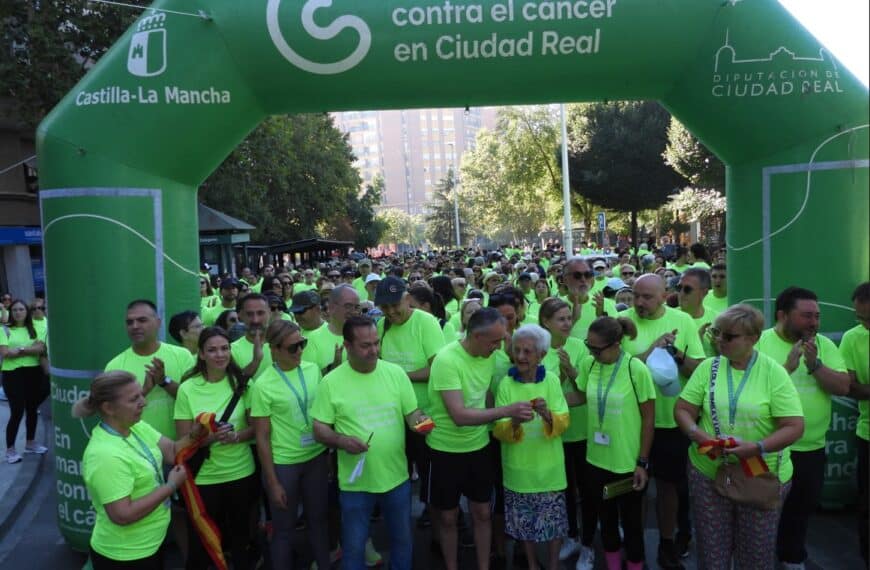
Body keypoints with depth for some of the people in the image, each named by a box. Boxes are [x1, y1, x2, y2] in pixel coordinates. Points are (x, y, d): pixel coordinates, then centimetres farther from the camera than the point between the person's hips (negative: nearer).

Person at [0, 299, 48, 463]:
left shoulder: (34, 330, 8)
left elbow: (41, 349, -6)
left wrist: (20, 349, -16)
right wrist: (31, 348, -11)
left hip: (33, 372, 4)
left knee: (32, 409, 13)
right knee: (17, 411, -6)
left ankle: (30, 443, 29)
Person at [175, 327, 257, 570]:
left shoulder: (242, 382, -5)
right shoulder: (188, 389, -10)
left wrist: (236, 436, -19)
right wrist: (209, 437, -24)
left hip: (241, 472, 2)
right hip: (204, 476, -2)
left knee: (240, 533, 18)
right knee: (201, 539, 10)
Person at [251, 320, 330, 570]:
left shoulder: (312, 369, -3)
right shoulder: (263, 386, -15)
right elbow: (262, 438, -11)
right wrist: (273, 482, -10)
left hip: (317, 457, 4)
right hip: (283, 463, -4)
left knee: (318, 518, 18)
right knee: (284, 528, 10)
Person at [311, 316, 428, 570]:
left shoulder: (395, 373, -4)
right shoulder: (331, 382, -9)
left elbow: (412, 412, 4)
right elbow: (319, 429, -5)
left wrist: (418, 420, -19)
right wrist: (340, 440, -24)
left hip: (396, 477, 2)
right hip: (355, 482, -2)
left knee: (402, 539, 21)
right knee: (354, 546, 13)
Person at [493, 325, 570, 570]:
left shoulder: (552, 380, -5)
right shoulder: (506, 384, -6)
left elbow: (563, 423, -8)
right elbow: (498, 431, -8)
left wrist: (547, 415, -28)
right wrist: (513, 422, -28)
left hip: (549, 466, 0)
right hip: (519, 467, 0)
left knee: (553, 519, 8)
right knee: (524, 521, 12)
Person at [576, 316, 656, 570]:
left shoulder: (636, 369, -17)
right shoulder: (588, 364, -6)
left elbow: (648, 418, -11)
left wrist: (643, 462, -10)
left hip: (629, 463, -4)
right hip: (597, 460, 4)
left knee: (630, 522, 12)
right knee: (606, 518, 20)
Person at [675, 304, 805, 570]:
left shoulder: (773, 372, -9)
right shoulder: (708, 367, -1)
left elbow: (794, 426, -13)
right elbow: (682, 410, 1)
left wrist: (757, 447, -26)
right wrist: (697, 434, -19)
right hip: (708, 473, 2)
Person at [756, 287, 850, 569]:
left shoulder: (824, 345, 2)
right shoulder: (760, 342, -10)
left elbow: (843, 387, -6)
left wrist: (814, 364, -20)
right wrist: (787, 367, -25)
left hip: (811, 448, 4)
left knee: (801, 507, 20)